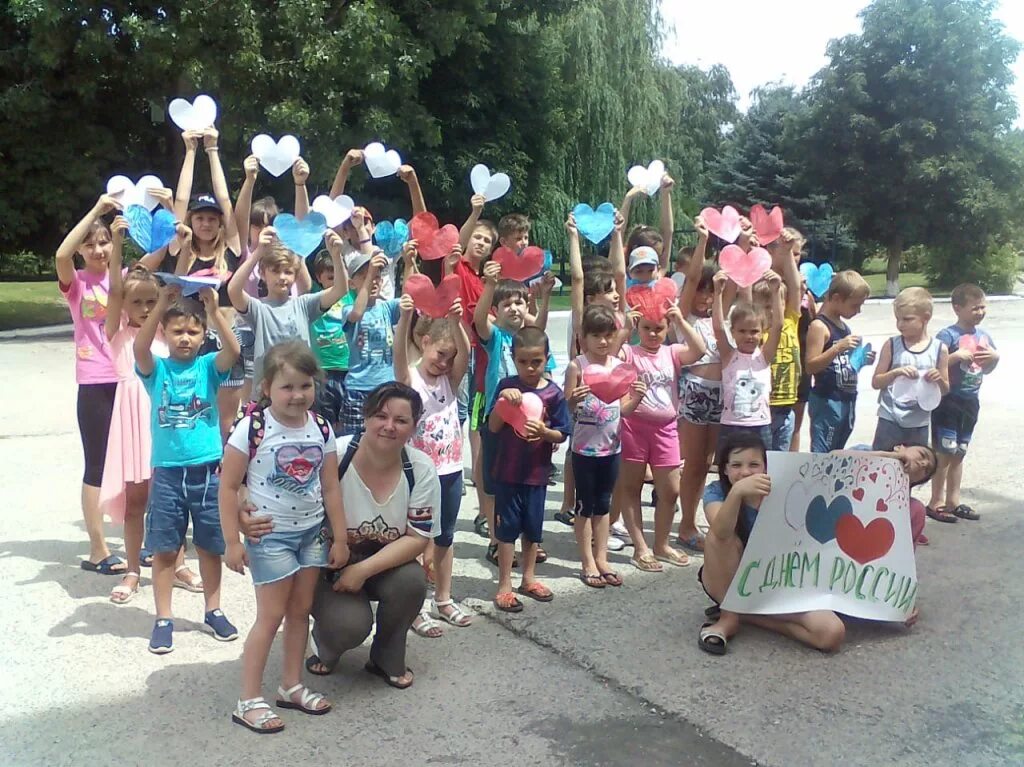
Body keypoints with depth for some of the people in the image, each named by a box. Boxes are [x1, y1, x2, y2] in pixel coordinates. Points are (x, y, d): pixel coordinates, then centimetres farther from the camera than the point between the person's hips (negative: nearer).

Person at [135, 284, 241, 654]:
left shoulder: (209, 366, 0)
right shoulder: (156, 369, -1)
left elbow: (233, 350, -19)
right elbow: (139, 348, -22)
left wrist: (214, 309, -27)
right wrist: (161, 304, -29)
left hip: (208, 470, 0)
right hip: (167, 472, 0)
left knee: (210, 545, 13)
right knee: (164, 549, 7)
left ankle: (214, 610, 29)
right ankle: (163, 619, 21)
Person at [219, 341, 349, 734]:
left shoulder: (321, 429, -2)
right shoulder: (252, 429, -16)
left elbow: (331, 488, 4)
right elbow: (228, 487, -12)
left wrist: (340, 538, 5)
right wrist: (233, 542, -11)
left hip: (312, 532, 5)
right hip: (269, 536, -5)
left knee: (300, 610, 14)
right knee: (271, 615, 0)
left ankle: (291, 685, 30)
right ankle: (249, 700, 13)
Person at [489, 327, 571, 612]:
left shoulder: (553, 393, -6)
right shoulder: (507, 386, -7)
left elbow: (562, 435, -2)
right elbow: (493, 427, -9)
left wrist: (544, 432, -22)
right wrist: (502, 401, -24)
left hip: (537, 472, 2)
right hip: (507, 471, -1)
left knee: (533, 527, 15)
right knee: (507, 526, 6)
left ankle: (528, 578, 32)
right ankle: (504, 585, 17)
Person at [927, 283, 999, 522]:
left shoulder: (983, 335, 7)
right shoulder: (948, 335, -15)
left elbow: (986, 369, 18)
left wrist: (995, 357, -1)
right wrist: (957, 355, -28)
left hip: (970, 402, 7)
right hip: (947, 401, -7)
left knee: (959, 454, 15)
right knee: (945, 453, -1)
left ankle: (953, 501, 25)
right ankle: (936, 502, 10)